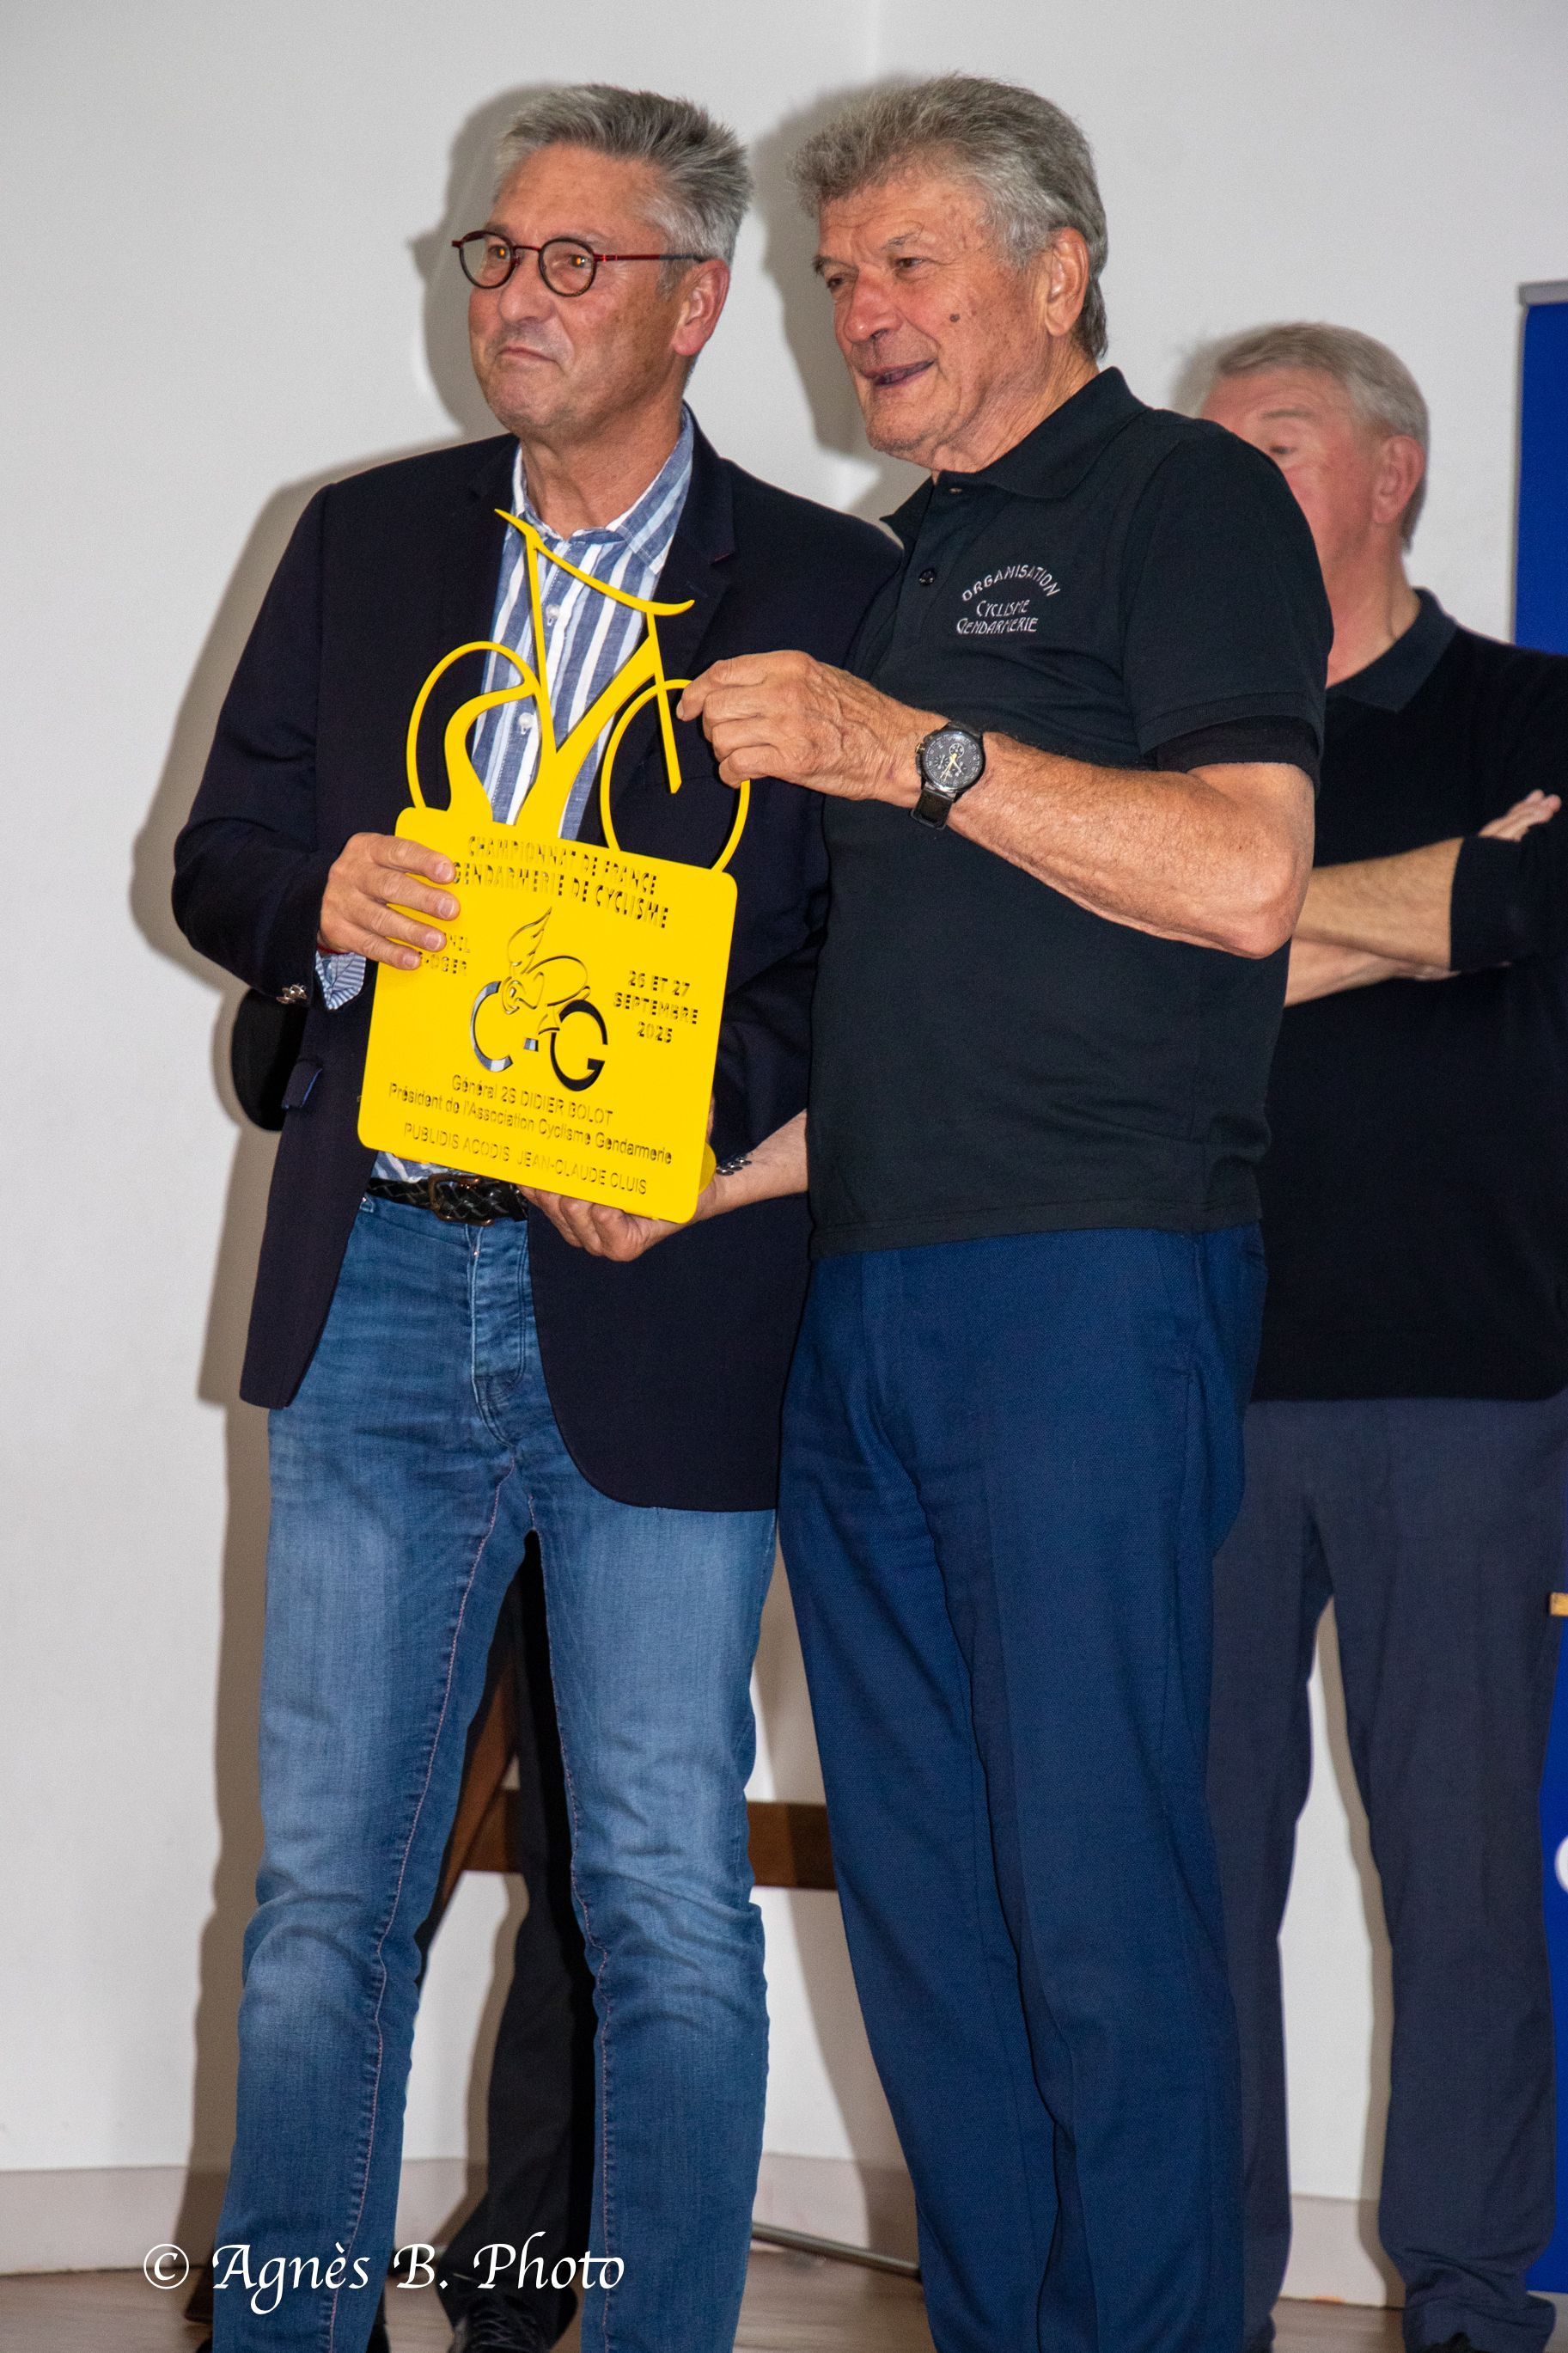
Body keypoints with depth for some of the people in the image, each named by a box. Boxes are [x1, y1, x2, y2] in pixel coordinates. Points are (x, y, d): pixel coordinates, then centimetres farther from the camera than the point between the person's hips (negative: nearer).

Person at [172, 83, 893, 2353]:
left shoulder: (831, 589, 1)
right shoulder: (363, 541, 12)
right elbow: (218, 855, 14)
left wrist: (707, 1133, -17)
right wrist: (322, 901, -9)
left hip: (656, 1299, -3)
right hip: (377, 1289, 3)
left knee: (666, 1902, 2)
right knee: (324, 1884, 8)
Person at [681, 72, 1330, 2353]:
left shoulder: (1186, 496, 0)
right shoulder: (903, 560, 23)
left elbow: (1244, 878, -15)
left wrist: (917, 753, -16)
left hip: (1091, 1285, -8)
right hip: (858, 1301, 8)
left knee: (1099, 1895, -8)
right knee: (920, 1889, 8)